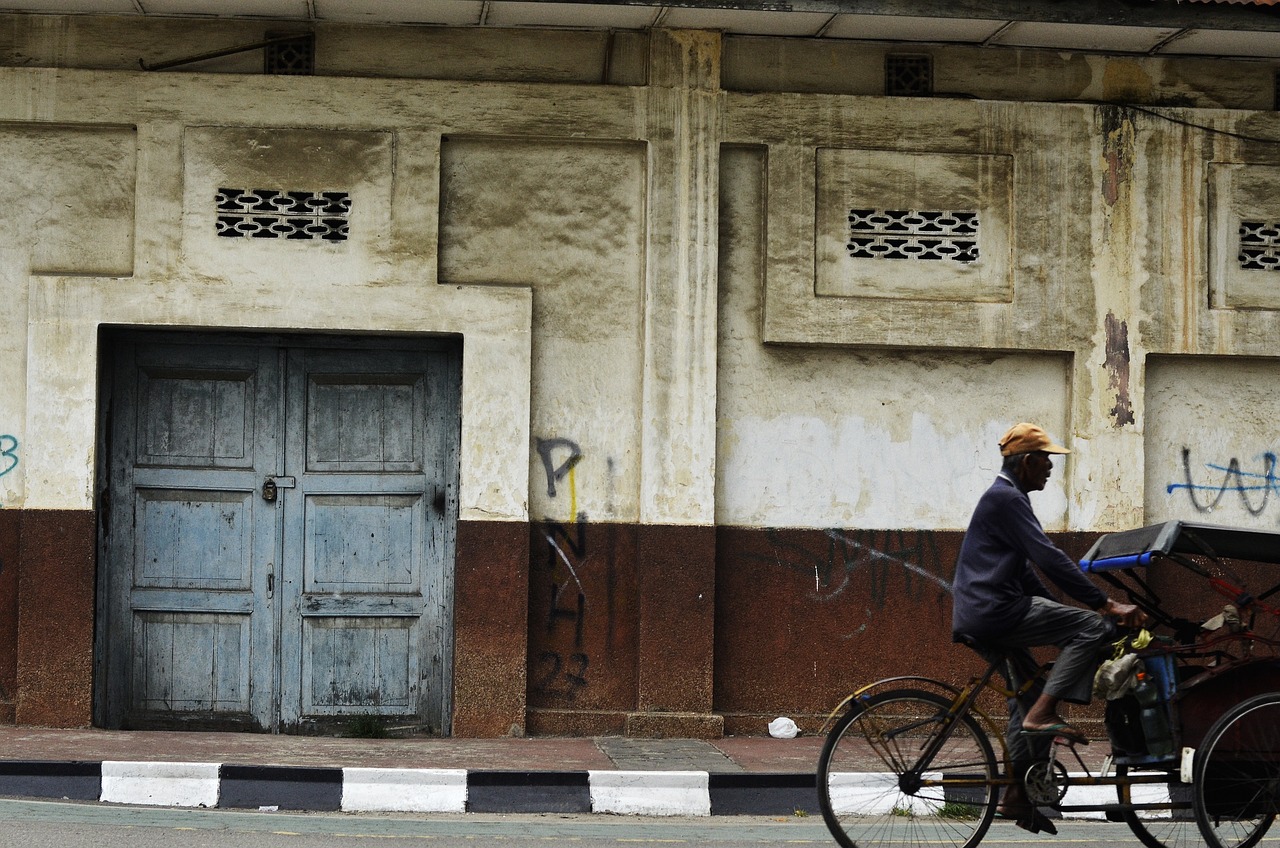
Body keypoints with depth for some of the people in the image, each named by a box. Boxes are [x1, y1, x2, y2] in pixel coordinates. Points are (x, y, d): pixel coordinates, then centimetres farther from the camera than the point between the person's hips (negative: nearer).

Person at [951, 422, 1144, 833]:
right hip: (996, 611, -11)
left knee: (1029, 692, 20)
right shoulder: (1007, 498, -11)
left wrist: (1058, 613, 24)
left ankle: (1017, 795, 23)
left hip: (980, 620, 11)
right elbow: (1049, 558, -19)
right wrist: (1106, 604, -20)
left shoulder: (1003, 498, 22)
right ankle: (1043, 714, -17)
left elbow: (1026, 569, 28)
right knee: (1093, 626, -15)